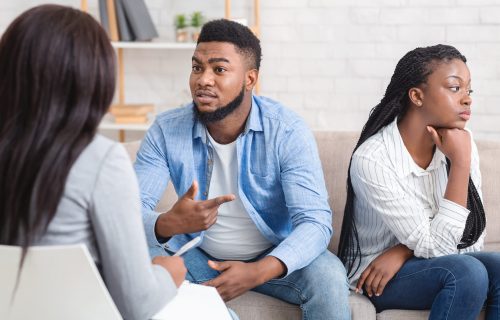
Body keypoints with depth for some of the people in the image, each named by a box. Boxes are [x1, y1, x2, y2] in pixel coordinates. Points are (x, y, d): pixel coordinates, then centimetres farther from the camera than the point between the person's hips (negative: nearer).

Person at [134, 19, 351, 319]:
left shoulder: (287, 131, -19)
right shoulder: (166, 130, -12)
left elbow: (316, 221, -24)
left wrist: (258, 271, -41)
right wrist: (168, 224, -41)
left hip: (274, 256, -1)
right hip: (198, 255, 2)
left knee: (329, 278, -30)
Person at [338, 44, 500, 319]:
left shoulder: (460, 142, -4)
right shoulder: (371, 159, -22)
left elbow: (472, 236, -4)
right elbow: (436, 247, -23)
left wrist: (402, 253, -18)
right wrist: (460, 163, -25)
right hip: (377, 278, -5)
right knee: (467, 272, -30)